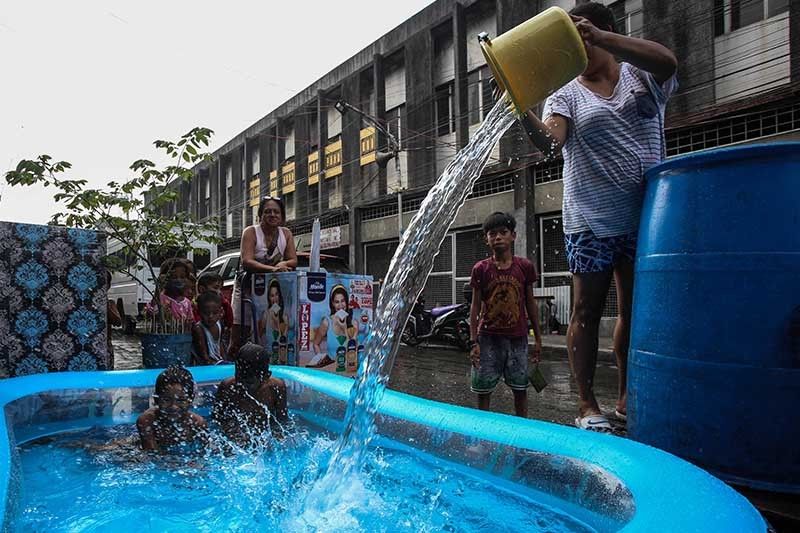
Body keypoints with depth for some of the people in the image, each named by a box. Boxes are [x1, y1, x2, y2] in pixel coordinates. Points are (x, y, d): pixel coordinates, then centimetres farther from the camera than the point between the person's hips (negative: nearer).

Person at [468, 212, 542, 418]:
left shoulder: (525, 266, 0)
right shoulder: (481, 269, -2)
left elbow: (530, 303, 6)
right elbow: (476, 306, 0)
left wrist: (538, 338, 7)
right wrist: (473, 342, -5)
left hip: (517, 338, 1)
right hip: (488, 338, -1)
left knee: (520, 389, 10)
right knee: (483, 390, 5)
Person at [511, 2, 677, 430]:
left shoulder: (642, 75, 9)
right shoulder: (567, 96, 5)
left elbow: (666, 61, -16)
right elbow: (550, 142, -15)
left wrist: (601, 37, -27)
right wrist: (523, 112, -35)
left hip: (645, 218, 2)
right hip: (590, 222, -2)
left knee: (635, 309, 9)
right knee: (587, 311, 1)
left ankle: (627, 398, 24)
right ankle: (587, 405, 11)